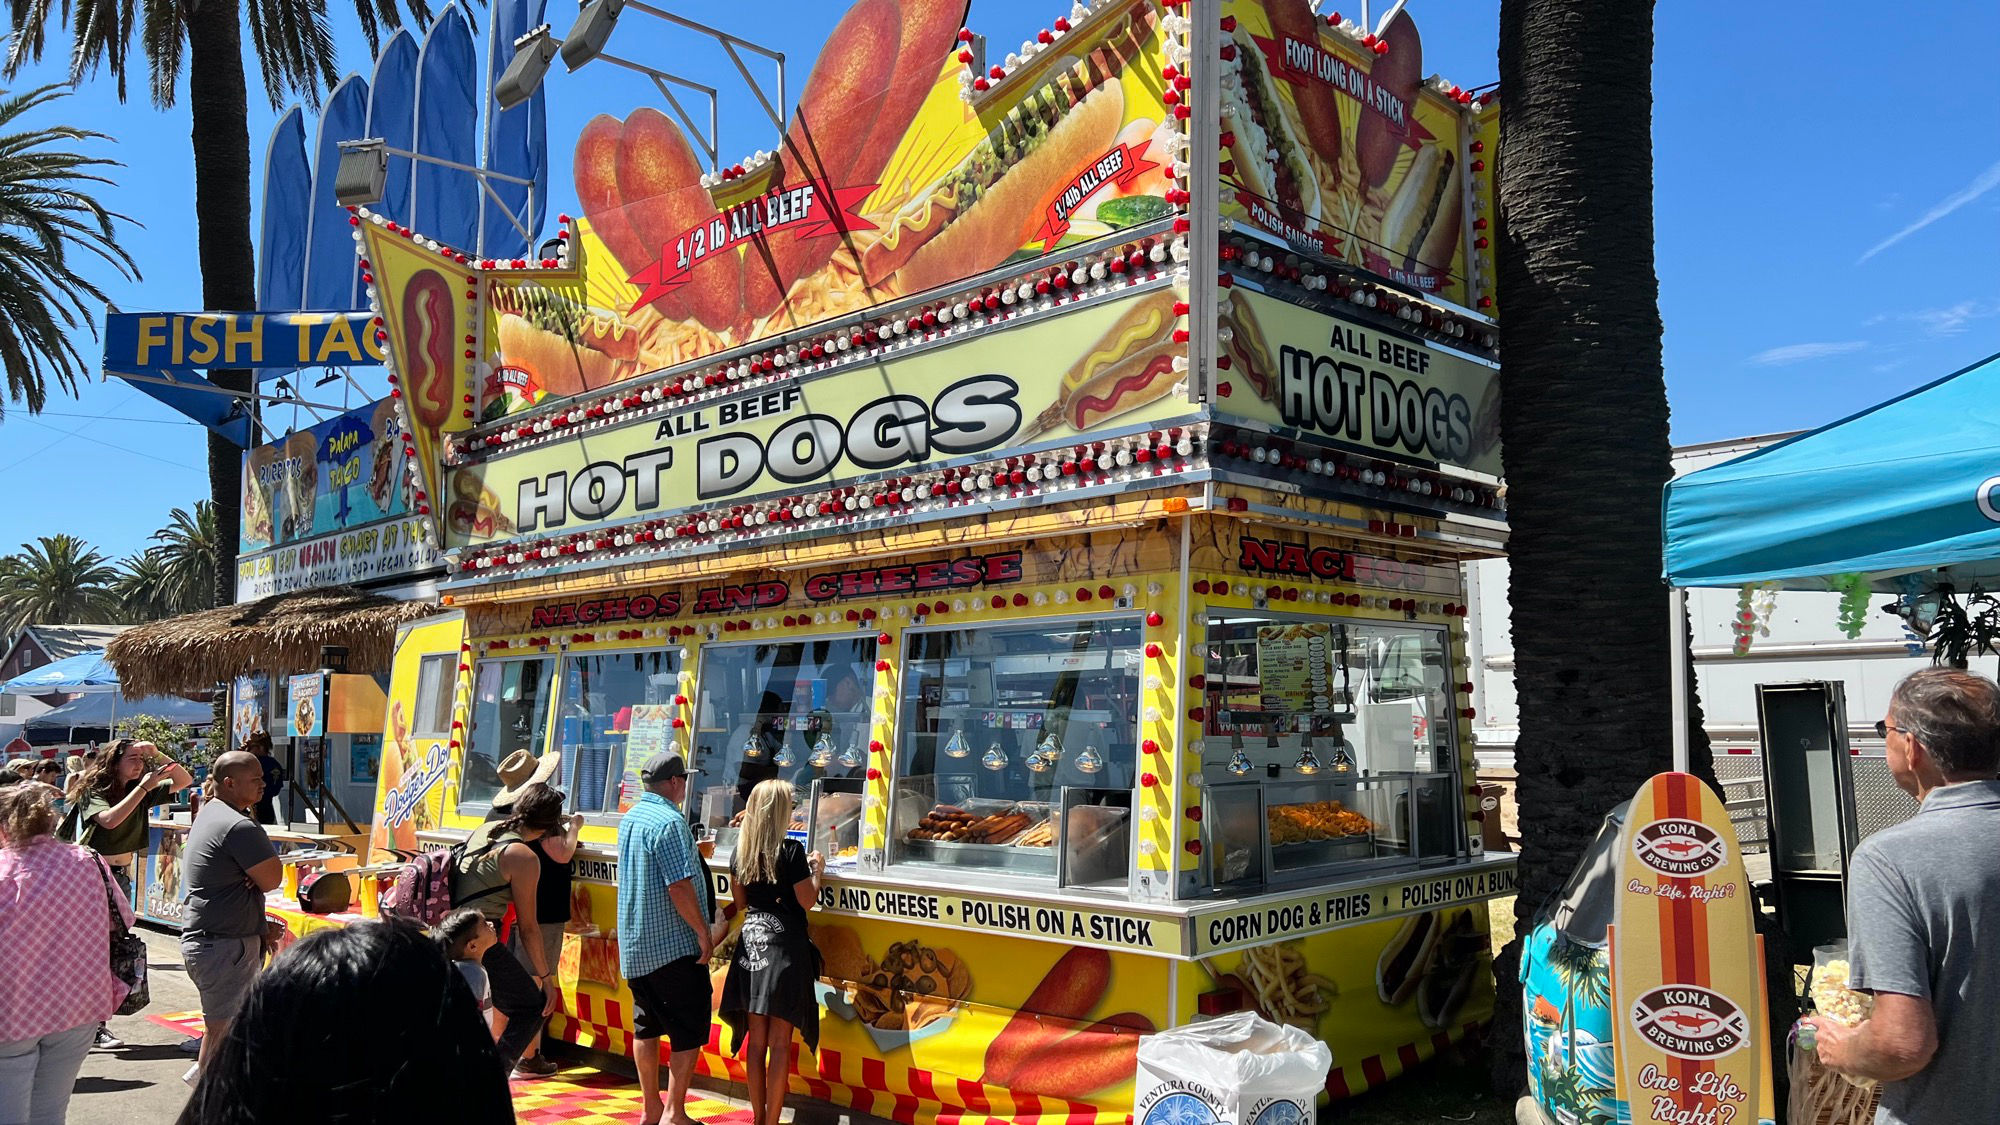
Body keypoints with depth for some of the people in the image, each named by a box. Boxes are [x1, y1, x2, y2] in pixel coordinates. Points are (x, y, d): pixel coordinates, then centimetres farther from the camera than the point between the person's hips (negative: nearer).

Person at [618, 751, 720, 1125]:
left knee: (646, 1027, 16)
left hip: (635, 946, 9)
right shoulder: (669, 822, -19)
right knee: (689, 1031, 0)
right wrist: (703, 931, -16)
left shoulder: (630, 818, 10)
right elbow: (679, 886, -24)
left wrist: (692, 852, 23)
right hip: (674, 945, -9)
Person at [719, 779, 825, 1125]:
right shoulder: (791, 850, -12)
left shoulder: (741, 851, 6)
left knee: (756, 1039, 12)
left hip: (751, 941, 6)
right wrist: (817, 869, 7)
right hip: (783, 943, -6)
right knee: (779, 1042, 1)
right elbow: (808, 901, -8)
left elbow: (740, 903, 14)